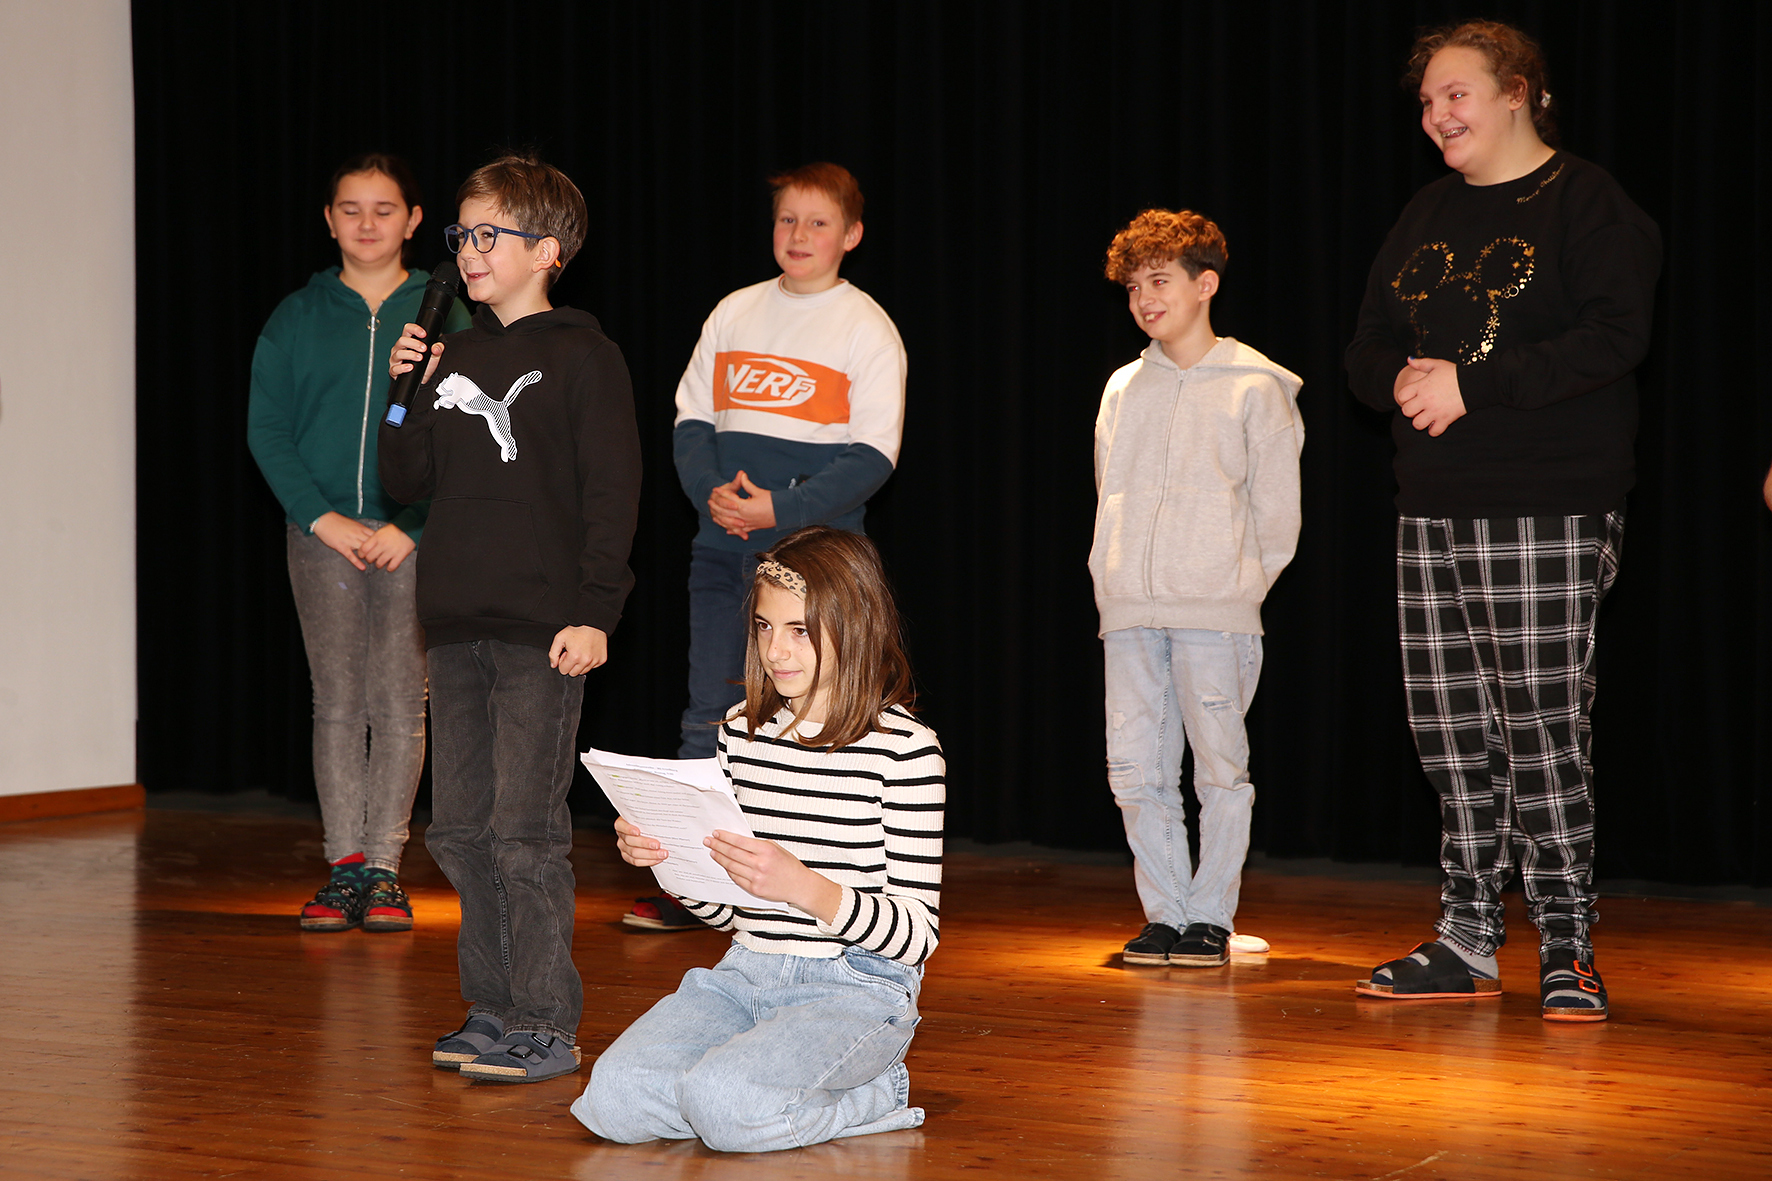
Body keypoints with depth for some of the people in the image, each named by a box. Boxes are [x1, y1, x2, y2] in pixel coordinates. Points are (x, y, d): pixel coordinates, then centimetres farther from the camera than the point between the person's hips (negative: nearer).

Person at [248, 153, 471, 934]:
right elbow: (266, 430, 4)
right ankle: (345, 865, 7)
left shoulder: (442, 317, 3)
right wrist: (321, 517, -8)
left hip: (414, 535, -1)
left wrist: (411, 524, -11)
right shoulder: (297, 319, 7)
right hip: (323, 531, 1)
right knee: (337, 703, 2)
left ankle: (384, 868, 6)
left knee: (399, 704, -1)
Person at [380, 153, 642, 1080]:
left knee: (525, 830, -7)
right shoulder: (454, 358, 15)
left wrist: (594, 611, -15)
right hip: (457, 625, 7)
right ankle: (491, 1010, 19)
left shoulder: (582, 358, -4)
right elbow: (408, 481, 16)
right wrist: (403, 396, 1)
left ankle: (545, 1025, -1)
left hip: (542, 630, -7)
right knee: (460, 828, 9)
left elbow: (613, 492, -8)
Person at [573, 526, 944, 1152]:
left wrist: (803, 885, -26)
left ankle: (871, 1095, -3)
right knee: (610, 1100, -19)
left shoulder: (905, 749, -9)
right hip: (746, 974, 6)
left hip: (859, 987, -6)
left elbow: (918, 933, -12)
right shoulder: (742, 729, 10)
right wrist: (666, 857, -4)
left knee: (722, 1103, -31)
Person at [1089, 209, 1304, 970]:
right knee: (1136, 769, 1)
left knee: (1220, 765, -3)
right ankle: (1164, 913, 11)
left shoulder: (1255, 387, 1)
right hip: (1129, 616, 4)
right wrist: (1115, 586, 10)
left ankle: (1211, 917, 6)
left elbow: (1276, 512, 2)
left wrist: (1237, 589, 0)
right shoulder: (1123, 388, 15)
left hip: (1216, 613, -4)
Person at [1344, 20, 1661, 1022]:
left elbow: (1613, 338, -16)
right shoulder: (1429, 215, 18)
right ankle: (1470, 941, 15)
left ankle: (1569, 948, 1)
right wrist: (1405, 380, -4)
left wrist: (1471, 384, -18)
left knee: (1544, 729, -8)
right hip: (1433, 508, 7)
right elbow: (1368, 348, 20)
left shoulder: (1587, 204, -4)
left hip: (1546, 514, -7)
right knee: (1450, 731, 7)